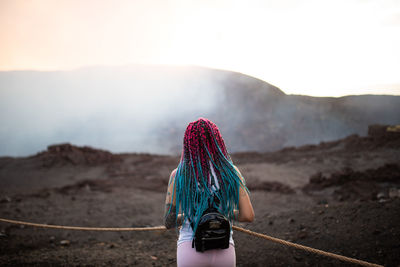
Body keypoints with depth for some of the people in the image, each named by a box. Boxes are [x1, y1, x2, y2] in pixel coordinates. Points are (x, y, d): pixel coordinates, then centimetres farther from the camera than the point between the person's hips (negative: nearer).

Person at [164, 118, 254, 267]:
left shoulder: (179, 175, -3)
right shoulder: (231, 172, -1)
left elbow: (169, 222, 1)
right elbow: (248, 216, -4)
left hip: (190, 250, -1)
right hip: (223, 252, 1)